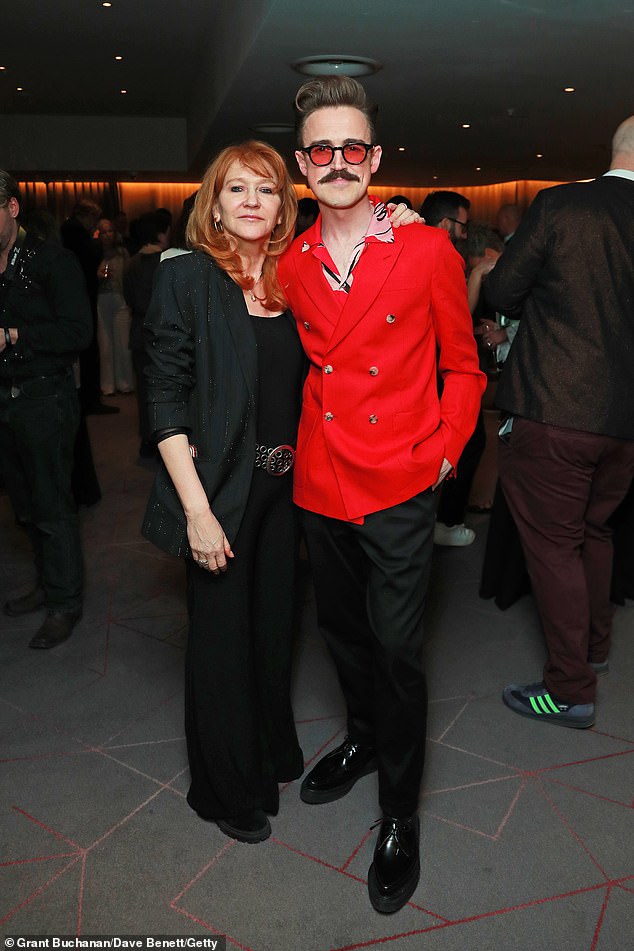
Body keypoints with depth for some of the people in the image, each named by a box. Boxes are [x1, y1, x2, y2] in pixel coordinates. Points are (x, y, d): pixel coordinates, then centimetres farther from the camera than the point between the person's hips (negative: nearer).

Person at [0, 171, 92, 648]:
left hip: (45, 398, -6)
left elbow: (78, 331, -16)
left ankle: (65, 601, 14)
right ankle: (48, 584, 30)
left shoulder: (51, 260, -8)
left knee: (52, 506, 0)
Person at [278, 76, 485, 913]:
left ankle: (400, 813, 25)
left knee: (396, 649, 2)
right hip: (319, 484, 4)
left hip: (398, 489, -4)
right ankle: (364, 738, 47)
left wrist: (444, 453, -7)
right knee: (343, 630, 20)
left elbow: (462, 365, 1)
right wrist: (289, 439, 7)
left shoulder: (428, 250, -6)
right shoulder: (290, 265, 4)